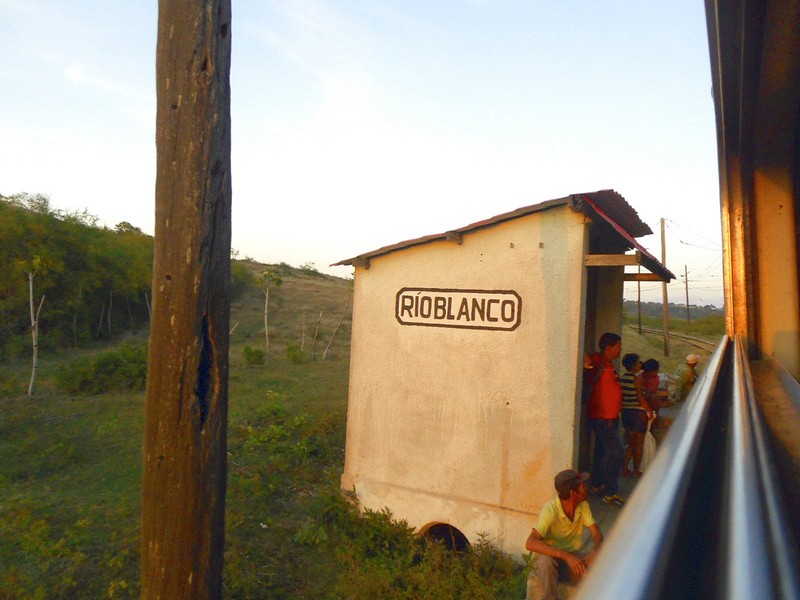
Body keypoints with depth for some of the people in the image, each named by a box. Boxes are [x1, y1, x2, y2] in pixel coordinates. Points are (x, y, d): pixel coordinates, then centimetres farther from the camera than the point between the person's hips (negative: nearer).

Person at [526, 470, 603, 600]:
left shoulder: (583, 506, -8)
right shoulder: (550, 510, -27)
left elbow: (596, 533, -9)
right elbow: (530, 543, -37)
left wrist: (595, 550, -34)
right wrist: (565, 555, -45)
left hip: (573, 557, 5)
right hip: (550, 557, -4)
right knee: (546, 560, -38)